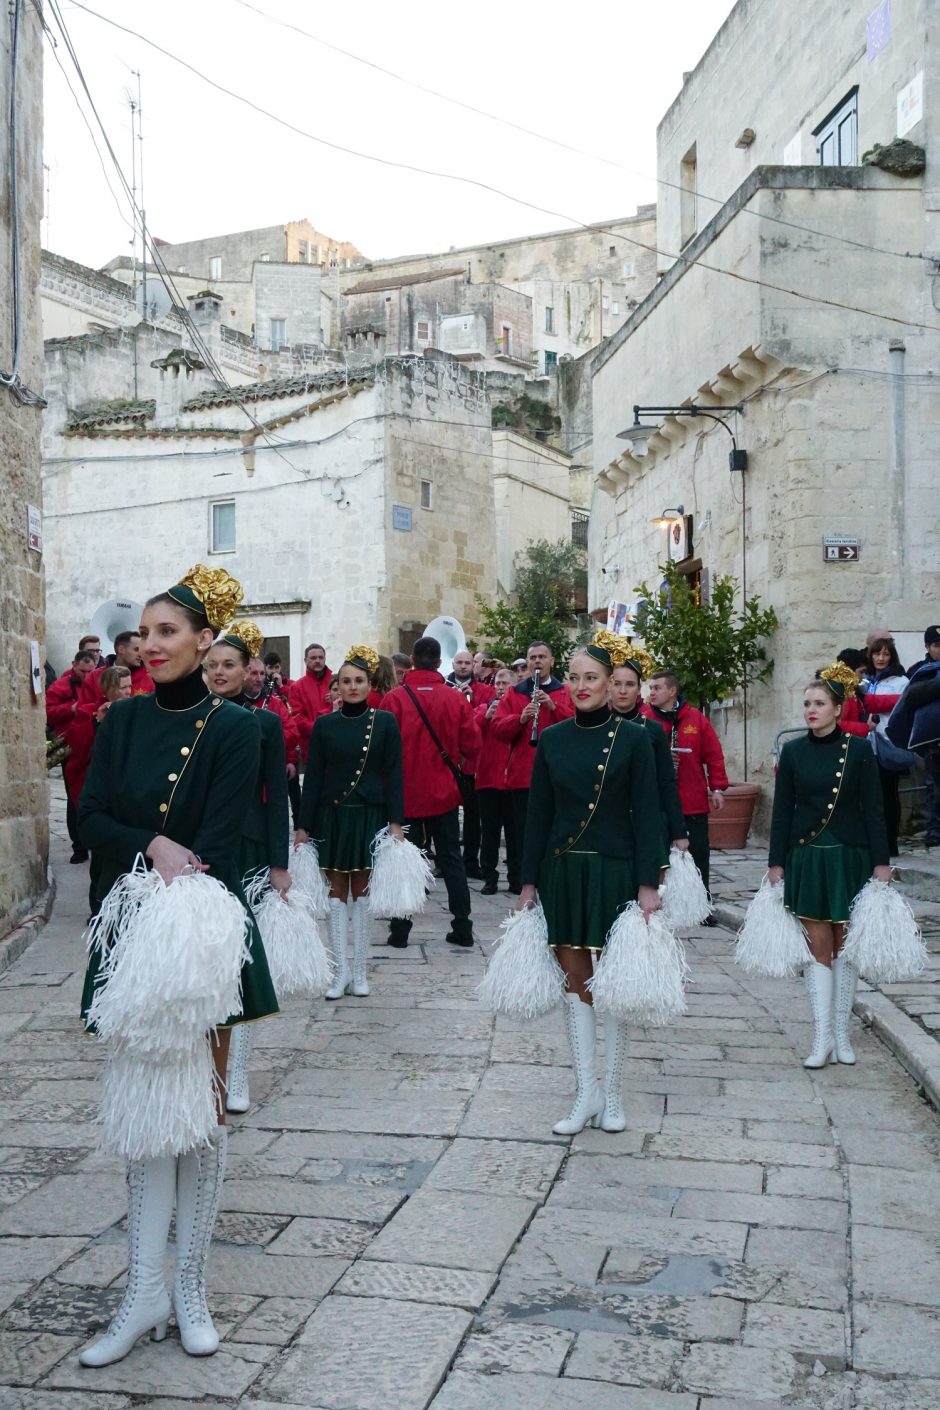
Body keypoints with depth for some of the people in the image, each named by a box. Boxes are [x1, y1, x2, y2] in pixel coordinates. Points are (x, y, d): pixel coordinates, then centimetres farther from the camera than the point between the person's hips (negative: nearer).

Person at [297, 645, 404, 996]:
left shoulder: (385, 723, -1)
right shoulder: (324, 724, 2)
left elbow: (393, 775, -2)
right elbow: (313, 777, 3)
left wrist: (395, 822, -8)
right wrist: (304, 825, 0)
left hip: (369, 816, -1)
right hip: (332, 817, 1)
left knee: (361, 889, 5)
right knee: (337, 890, 4)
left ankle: (359, 971, 13)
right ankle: (341, 970, 9)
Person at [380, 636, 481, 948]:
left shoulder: (394, 698, -11)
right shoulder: (456, 698, -5)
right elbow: (471, 744, -2)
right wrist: (462, 769, 17)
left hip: (405, 792, -1)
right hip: (444, 791, 2)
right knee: (451, 858, 12)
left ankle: (400, 929, 10)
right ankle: (462, 926, 13)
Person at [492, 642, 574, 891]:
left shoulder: (565, 693, 9)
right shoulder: (514, 693, 12)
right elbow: (498, 730, 2)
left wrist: (554, 707, -17)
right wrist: (520, 718, -15)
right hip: (522, 775, 1)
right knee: (524, 834, 4)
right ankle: (522, 882, 13)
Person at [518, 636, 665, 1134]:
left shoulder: (632, 738, -4)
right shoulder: (552, 739, 5)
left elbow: (645, 815, -5)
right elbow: (539, 815, 7)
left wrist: (648, 884, -10)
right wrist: (529, 882, 6)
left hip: (614, 871, -3)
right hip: (562, 871, 3)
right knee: (574, 979, 6)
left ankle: (613, 1094, 17)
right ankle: (587, 1093, 14)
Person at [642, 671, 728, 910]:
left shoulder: (695, 718, 1)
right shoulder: (643, 717, -2)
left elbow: (714, 755, 2)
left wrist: (717, 788, -2)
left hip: (693, 803, 1)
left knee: (698, 854, 7)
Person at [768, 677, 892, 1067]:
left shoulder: (858, 749, -3)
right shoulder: (792, 751, 2)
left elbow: (873, 808, -2)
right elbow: (782, 810, 3)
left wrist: (881, 861, -6)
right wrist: (776, 862, 2)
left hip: (850, 857, -1)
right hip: (806, 858, 1)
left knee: (845, 944, 7)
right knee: (818, 947, 1)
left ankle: (841, 1033, 16)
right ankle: (822, 1036, 3)